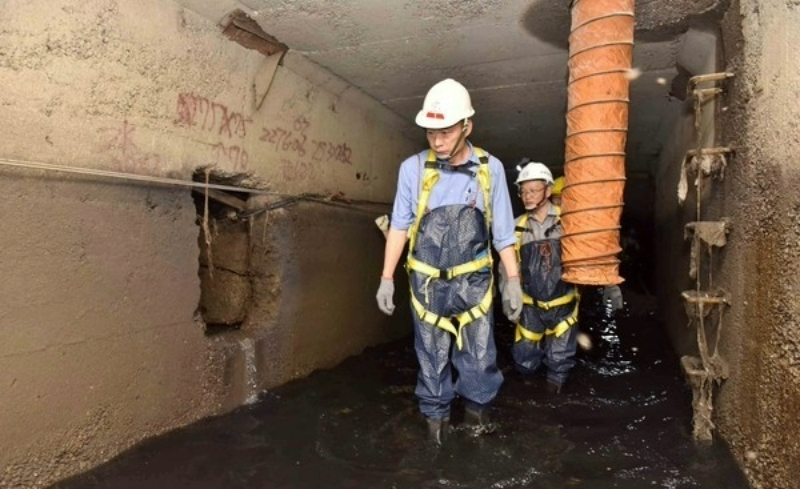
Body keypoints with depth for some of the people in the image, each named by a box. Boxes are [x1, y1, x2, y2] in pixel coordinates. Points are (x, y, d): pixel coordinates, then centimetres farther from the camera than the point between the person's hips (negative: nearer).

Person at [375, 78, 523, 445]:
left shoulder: (490, 168, -5)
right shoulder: (413, 168, -8)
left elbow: (503, 231, 2)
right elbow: (399, 226, 0)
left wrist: (513, 280, 2)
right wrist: (386, 278, 0)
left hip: (473, 280, 1)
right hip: (428, 281, 0)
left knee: (479, 353, 8)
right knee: (432, 354, 11)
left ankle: (476, 406, 33)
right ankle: (436, 414, 30)